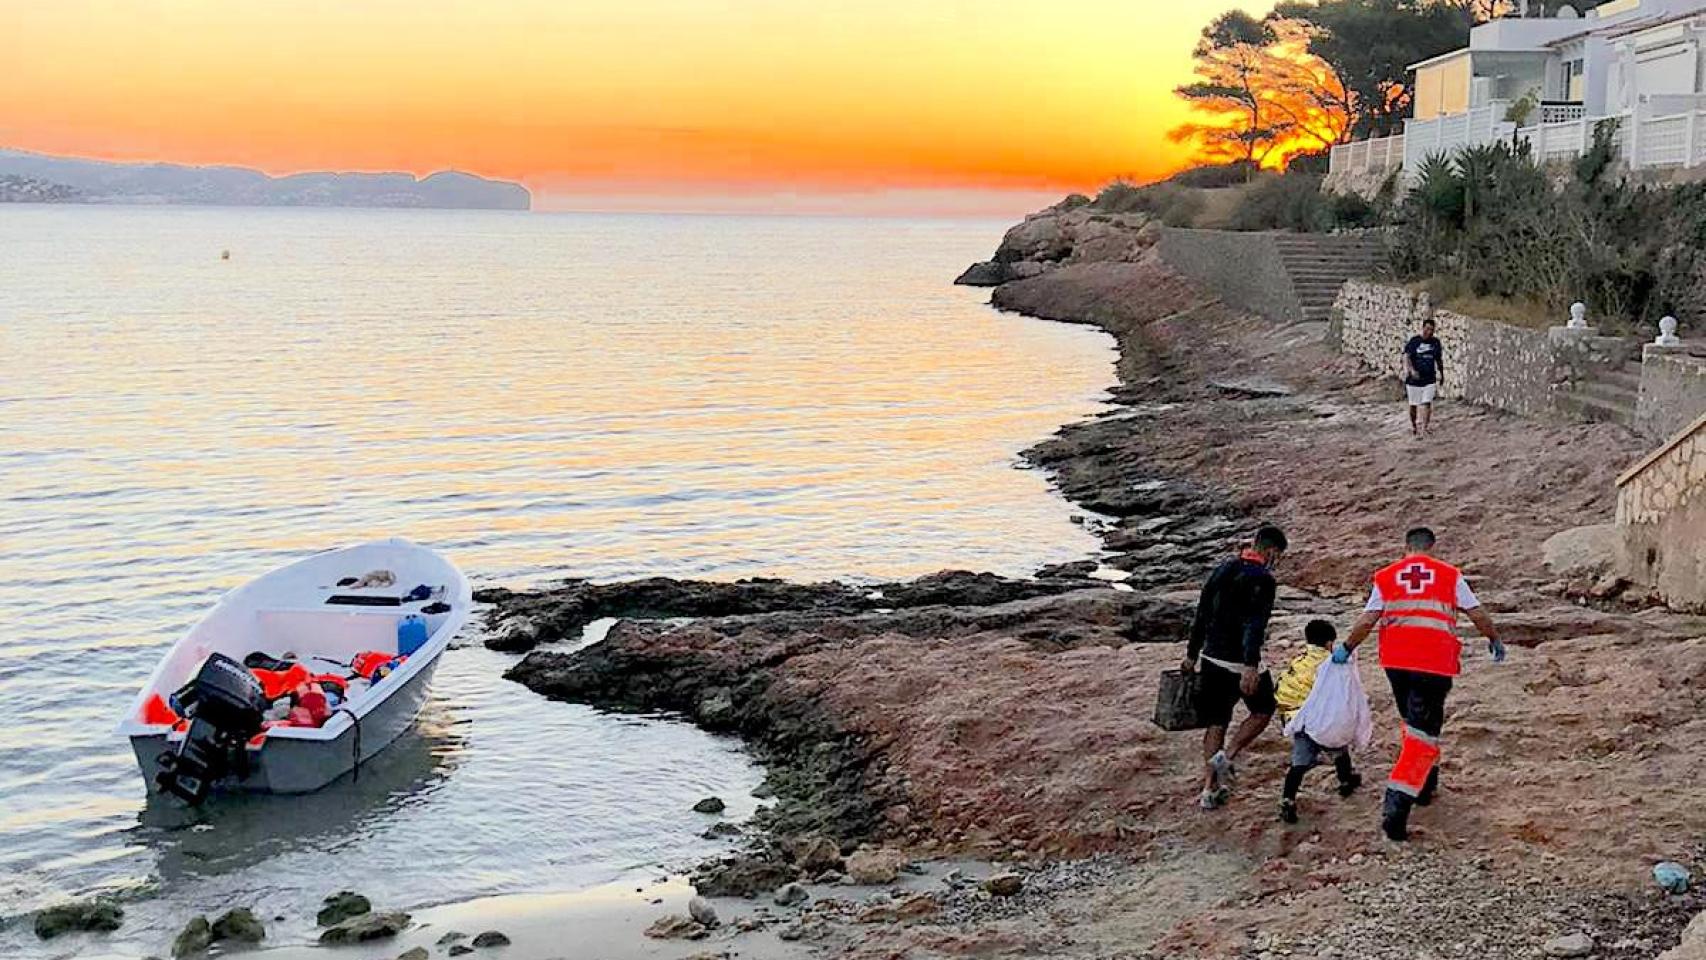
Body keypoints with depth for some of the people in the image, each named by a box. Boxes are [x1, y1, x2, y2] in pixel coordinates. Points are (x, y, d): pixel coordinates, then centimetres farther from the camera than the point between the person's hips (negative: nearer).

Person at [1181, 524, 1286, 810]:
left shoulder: (1222, 570, 8)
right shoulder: (1262, 580, -14)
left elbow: (1202, 615, 13)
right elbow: (1255, 625, -23)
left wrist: (1192, 654, 20)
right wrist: (1251, 668, -28)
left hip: (1212, 659, 7)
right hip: (1241, 663, -7)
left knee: (1216, 723, 14)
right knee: (1263, 711, 18)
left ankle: (1210, 788, 13)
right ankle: (1226, 757, 2)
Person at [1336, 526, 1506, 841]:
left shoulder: (1385, 576, 9)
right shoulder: (1450, 576, 5)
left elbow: (1367, 620, 3)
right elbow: (1477, 614, 5)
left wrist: (1346, 648, 16)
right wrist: (1495, 640, 21)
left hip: (1396, 662, 3)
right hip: (1435, 664, -3)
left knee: (1415, 723, 26)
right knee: (1422, 735, -3)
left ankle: (1425, 786, 39)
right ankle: (1396, 808, -16)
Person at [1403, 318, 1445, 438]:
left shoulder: (1436, 342, 8)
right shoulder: (1414, 341, -3)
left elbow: (1439, 360, 20)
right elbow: (1406, 357, -15)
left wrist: (1441, 373, 24)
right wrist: (1411, 370, -31)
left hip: (1430, 380, 1)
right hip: (1414, 379, -1)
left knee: (1427, 404, -10)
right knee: (1414, 405, 7)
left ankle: (1423, 428, -9)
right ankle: (1414, 426, 28)